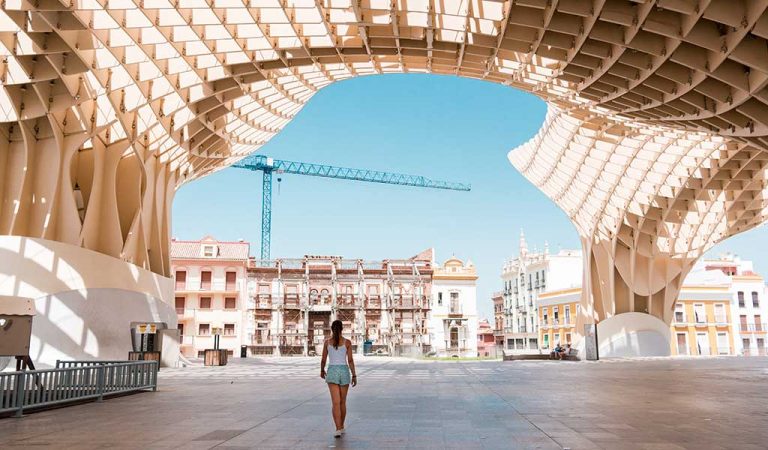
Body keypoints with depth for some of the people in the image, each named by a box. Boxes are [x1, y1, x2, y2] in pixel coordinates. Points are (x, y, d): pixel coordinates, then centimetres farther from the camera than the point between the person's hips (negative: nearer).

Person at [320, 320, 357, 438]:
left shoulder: (327, 342, 0)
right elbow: (350, 360, -5)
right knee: (342, 402, 16)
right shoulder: (347, 342, -3)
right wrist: (354, 376, 0)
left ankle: (338, 429, -19)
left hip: (332, 372, -1)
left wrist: (322, 370, 23)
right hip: (344, 372, 1)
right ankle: (341, 427, 27)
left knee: (336, 403, -5)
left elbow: (323, 360, 5)